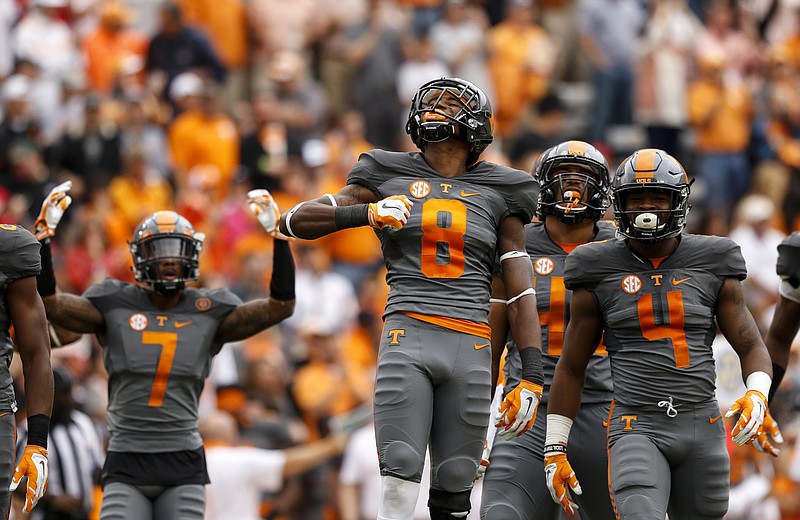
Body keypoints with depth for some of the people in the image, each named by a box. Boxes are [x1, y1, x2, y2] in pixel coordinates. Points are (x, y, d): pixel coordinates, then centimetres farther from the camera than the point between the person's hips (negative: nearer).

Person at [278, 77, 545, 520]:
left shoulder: (497, 195, 13)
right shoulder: (389, 178, 11)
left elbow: (521, 296, 11)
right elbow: (295, 221, 6)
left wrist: (532, 378, 2)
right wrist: (367, 213, -10)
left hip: (471, 350, 1)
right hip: (408, 338, -1)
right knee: (399, 484, -15)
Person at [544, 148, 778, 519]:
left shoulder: (712, 269, 7)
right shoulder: (599, 276, 4)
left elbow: (751, 348, 9)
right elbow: (571, 367, 10)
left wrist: (757, 396, -13)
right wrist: (555, 449, 8)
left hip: (702, 430, 3)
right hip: (636, 429, -2)